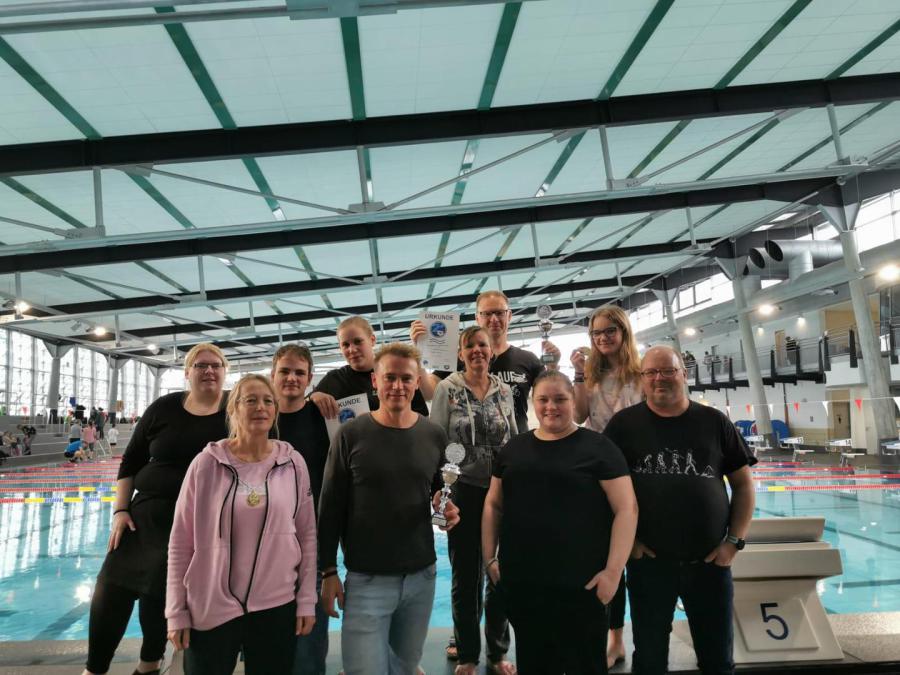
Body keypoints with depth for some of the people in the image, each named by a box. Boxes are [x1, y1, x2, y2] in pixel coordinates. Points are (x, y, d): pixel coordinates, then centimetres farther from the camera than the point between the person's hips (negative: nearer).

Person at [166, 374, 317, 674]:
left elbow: (307, 535, 3)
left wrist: (306, 601, 1)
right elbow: (181, 541, -2)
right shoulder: (207, 463, -7)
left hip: (277, 606, 2)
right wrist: (176, 611, -2)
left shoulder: (293, 464, -2)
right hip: (209, 608, -1)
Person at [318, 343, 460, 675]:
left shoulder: (435, 436, 1)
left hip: (422, 575, 3)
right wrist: (328, 571, -5)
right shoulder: (350, 434, -8)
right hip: (366, 578, -3)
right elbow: (331, 507, -3)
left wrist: (449, 507, -8)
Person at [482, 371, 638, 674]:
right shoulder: (513, 449, 9)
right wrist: (489, 557, 9)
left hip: (580, 583, -4)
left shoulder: (598, 448, -5)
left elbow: (626, 509, -8)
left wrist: (613, 571, -14)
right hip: (520, 581, 4)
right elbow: (493, 505, 16)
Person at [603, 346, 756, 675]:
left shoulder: (714, 422, 2)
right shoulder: (624, 424, -2)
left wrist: (734, 541, 0)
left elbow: (743, 484, 8)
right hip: (648, 562, -1)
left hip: (710, 561, 1)